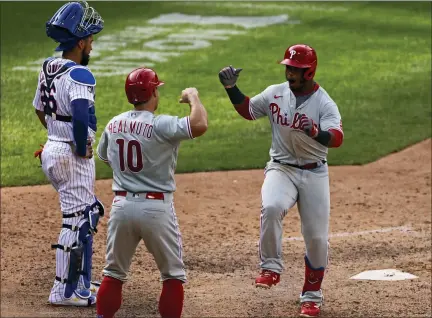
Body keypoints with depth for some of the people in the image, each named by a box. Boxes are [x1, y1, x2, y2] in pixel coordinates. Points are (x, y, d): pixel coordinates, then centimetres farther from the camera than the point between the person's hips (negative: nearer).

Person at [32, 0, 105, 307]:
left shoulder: (48, 67, 7)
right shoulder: (79, 75, -20)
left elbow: (40, 109, 21)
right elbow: (81, 116, -35)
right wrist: (82, 149, -20)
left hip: (53, 148, 9)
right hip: (73, 156, -9)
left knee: (88, 213, 21)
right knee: (77, 221, -1)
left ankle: (82, 281, 28)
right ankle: (65, 291, 5)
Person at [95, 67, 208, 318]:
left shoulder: (113, 125, 4)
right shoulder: (161, 125, -15)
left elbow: (104, 156, 22)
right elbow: (200, 125, -29)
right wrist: (193, 97, -10)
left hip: (122, 205, 5)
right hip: (156, 207, -5)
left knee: (114, 272, 17)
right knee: (173, 274, 9)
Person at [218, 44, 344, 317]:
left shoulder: (324, 104, -12)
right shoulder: (275, 94, 0)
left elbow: (337, 138, -28)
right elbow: (247, 110, 15)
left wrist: (316, 133, -49)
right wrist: (231, 88, -1)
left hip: (314, 174, -1)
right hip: (281, 169, 1)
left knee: (317, 238, 1)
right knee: (271, 207, -32)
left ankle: (312, 296, 21)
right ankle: (271, 268, -17)